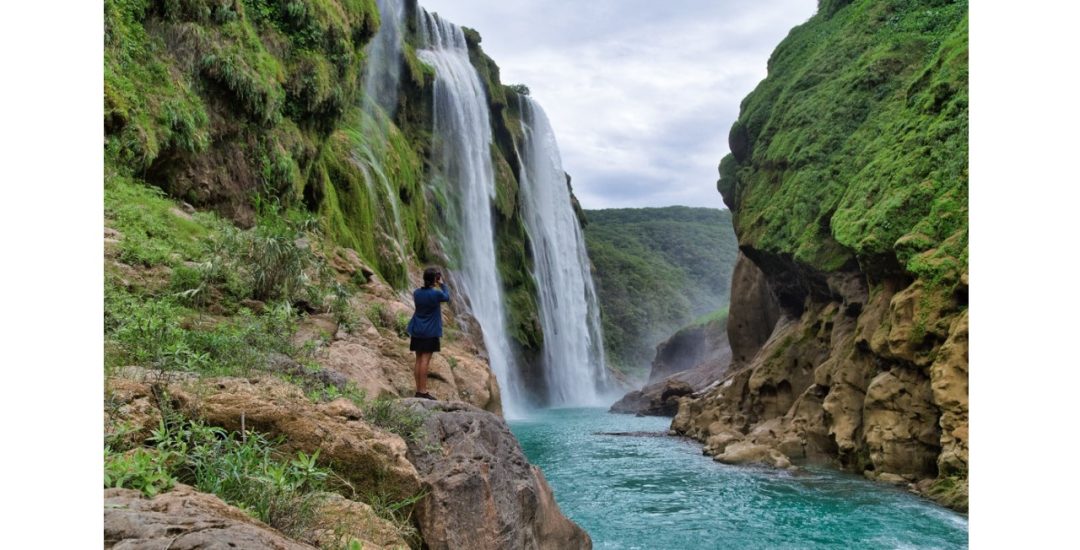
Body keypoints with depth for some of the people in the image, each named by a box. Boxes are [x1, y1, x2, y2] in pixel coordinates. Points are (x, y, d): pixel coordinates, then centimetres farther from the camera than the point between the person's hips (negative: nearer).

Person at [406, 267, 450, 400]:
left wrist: (432, 286, 16)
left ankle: (419, 390, 13)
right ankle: (423, 391, -5)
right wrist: (442, 284, 13)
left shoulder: (416, 293, 2)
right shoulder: (436, 294, -14)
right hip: (430, 332, -6)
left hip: (416, 331, 6)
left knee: (419, 360, 10)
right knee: (425, 360, -6)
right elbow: (447, 297, 5)